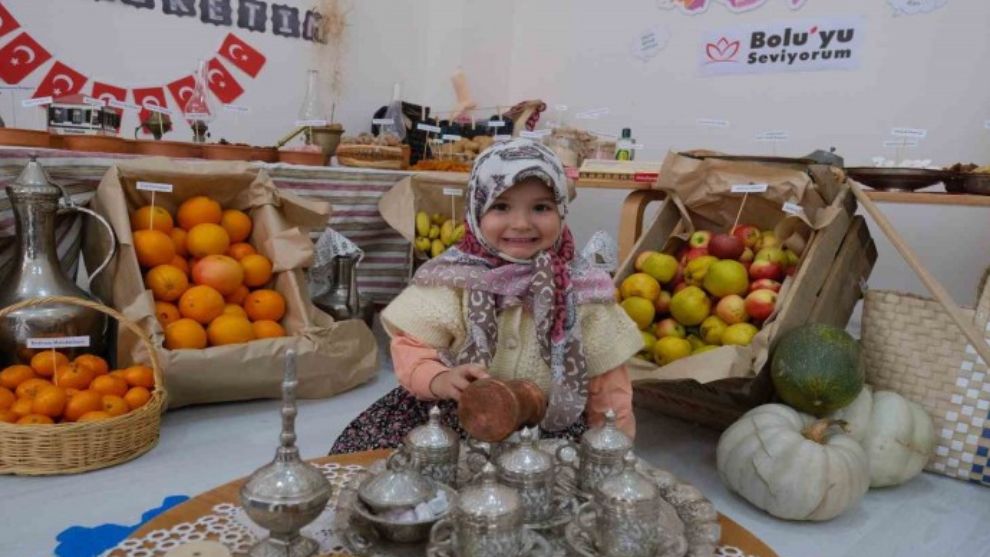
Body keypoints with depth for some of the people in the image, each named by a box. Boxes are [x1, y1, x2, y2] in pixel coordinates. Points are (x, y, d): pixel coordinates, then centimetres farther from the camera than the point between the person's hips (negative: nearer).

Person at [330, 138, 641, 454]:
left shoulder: (582, 288, -6)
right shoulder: (452, 277, -8)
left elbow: (606, 382, 3)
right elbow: (411, 348, -9)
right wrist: (441, 381, -28)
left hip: (553, 429, 0)